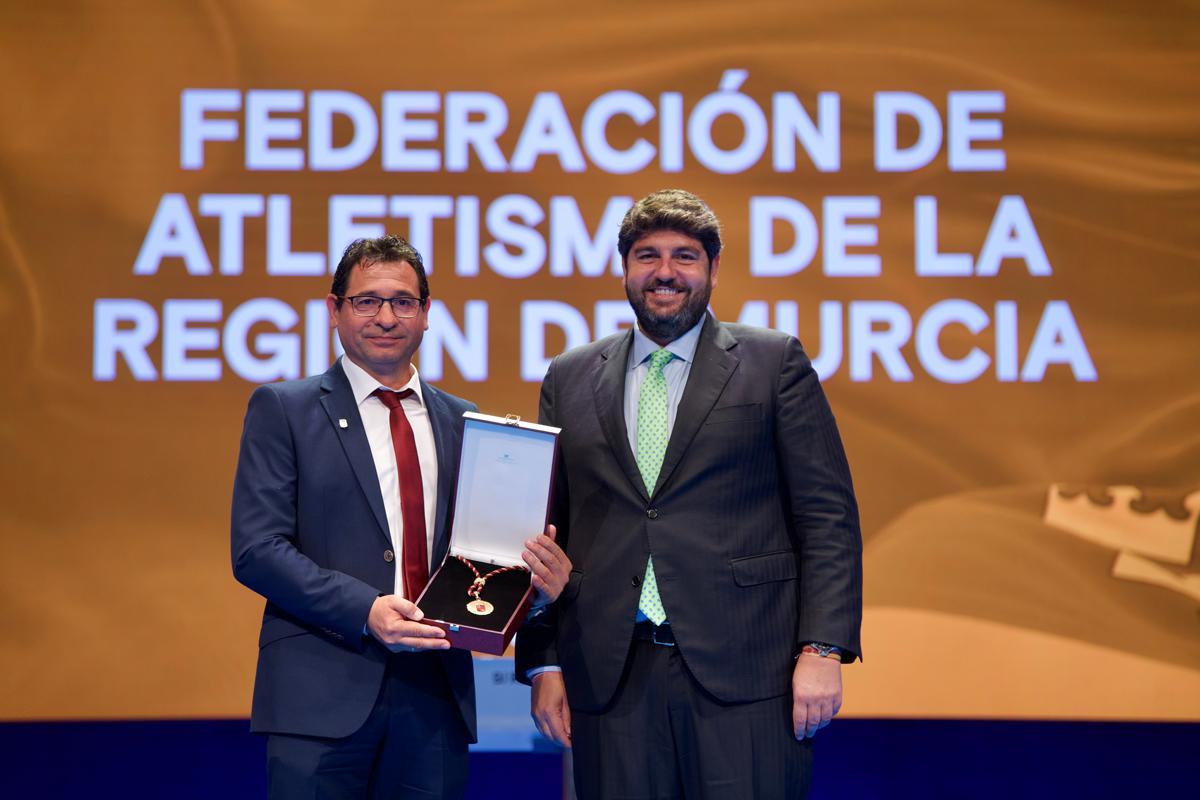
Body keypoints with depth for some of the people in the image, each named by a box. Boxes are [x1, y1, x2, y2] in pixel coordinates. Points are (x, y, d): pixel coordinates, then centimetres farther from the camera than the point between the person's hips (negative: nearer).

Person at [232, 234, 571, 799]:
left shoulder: (461, 421, 15)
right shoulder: (282, 409, 3)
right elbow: (256, 549, -6)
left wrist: (536, 579, -6)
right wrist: (364, 609, -19)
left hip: (436, 694, 4)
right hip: (322, 693, -4)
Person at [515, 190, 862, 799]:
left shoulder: (775, 362, 5)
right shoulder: (570, 380, 14)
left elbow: (828, 517, 1)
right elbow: (546, 531, 14)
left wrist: (823, 649, -9)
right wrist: (543, 663, 6)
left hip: (745, 675, -2)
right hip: (612, 677, 3)